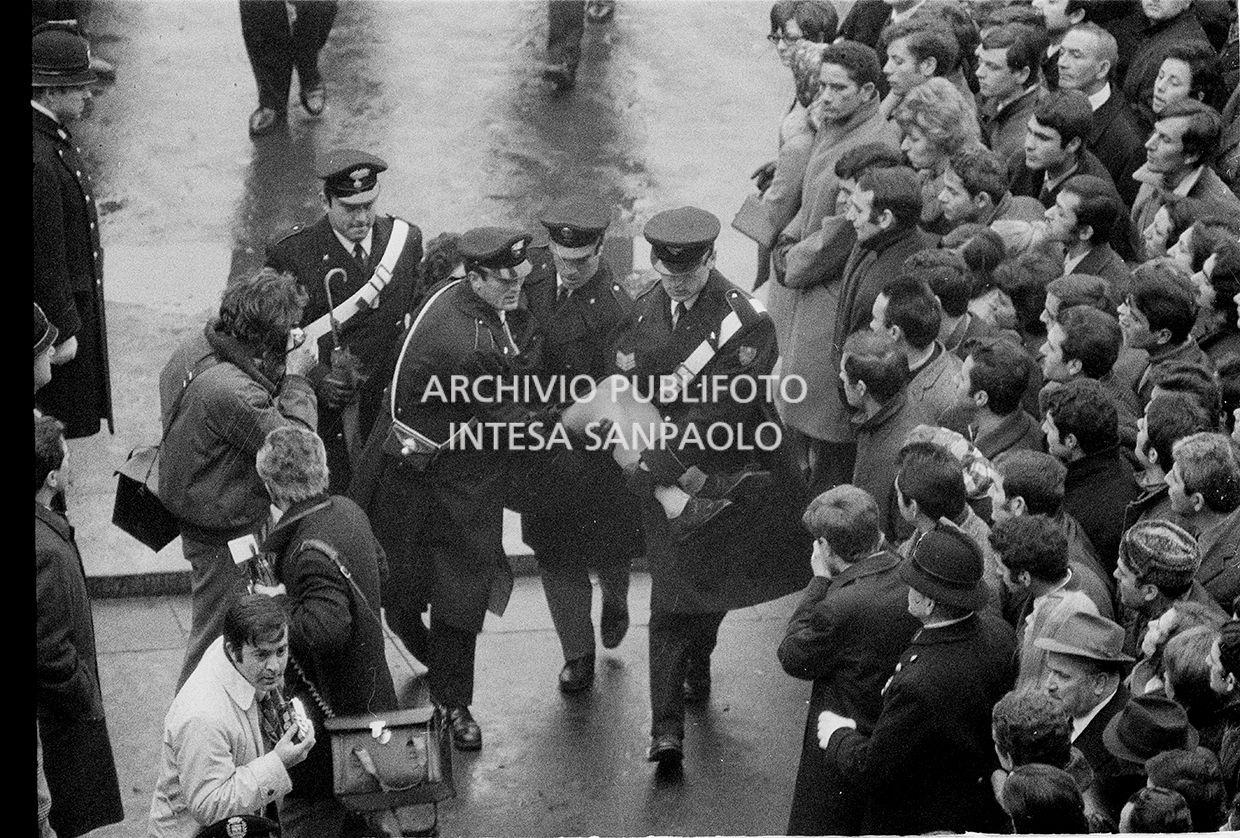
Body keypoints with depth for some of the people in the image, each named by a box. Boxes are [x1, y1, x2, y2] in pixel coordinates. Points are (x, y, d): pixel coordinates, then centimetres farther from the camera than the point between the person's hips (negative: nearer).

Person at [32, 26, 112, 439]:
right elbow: (45, 256, -25)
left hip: (75, 300, 10)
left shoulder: (54, 137, 4)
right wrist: (63, 330, -19)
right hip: (57, 311, -10)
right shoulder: (40, 160, -29)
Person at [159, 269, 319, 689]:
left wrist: (279, 376, -3)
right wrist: (296, 378, -20)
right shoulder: (230, 390, -36)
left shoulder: (191, 350, -6)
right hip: (225, 533, -10)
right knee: (215, 637, 10)